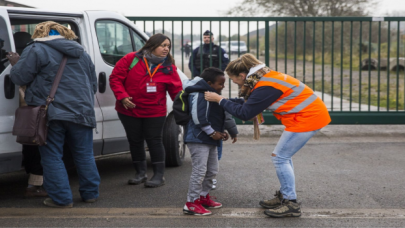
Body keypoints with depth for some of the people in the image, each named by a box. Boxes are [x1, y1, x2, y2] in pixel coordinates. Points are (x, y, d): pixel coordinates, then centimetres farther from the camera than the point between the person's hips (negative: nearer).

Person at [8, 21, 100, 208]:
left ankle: (62, 198, 2)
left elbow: (20, 77, -6)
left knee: (52, 157, 3)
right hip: (81, 113, 5)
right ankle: (90, 194, 20)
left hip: (51, 113, -5)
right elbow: (93, 84, 23)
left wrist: (16, 64, 14)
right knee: (84, 155, 14)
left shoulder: (36, 50, -3)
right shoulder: (81, 53, 18)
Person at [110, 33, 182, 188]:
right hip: (129, 110, 1)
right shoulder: (131, 59, -7)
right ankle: (140, 173, 25)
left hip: (154, 112, -1)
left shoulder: (169, 68, -2)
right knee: (135, 141, 10)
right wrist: (122, 96, -16)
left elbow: (176, 91, -2)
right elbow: (115, 78, -5)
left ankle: (159, 175, 10)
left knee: (154, 141, 1)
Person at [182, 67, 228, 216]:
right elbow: (198, 117, -24)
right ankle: (191, 203, -6)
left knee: (212, 171, 17)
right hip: (198, 139, -11)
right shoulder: (200, 94, -17)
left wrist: (221, 132, 11)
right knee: (199, 171, -11)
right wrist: (212, 132, -17)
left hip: (209, 140, 11)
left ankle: (203, 197, 31)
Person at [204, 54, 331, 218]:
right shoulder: (265, 77, 9)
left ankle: (291, 204, 2)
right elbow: (248, 104, 14)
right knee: (283, 156, 17)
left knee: (280, 158, -4)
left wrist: (219, 100, -12)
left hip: (307, 118, -10)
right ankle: (284, 196, 27)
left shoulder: (265, 87, -22)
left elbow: (244, 113, -19)